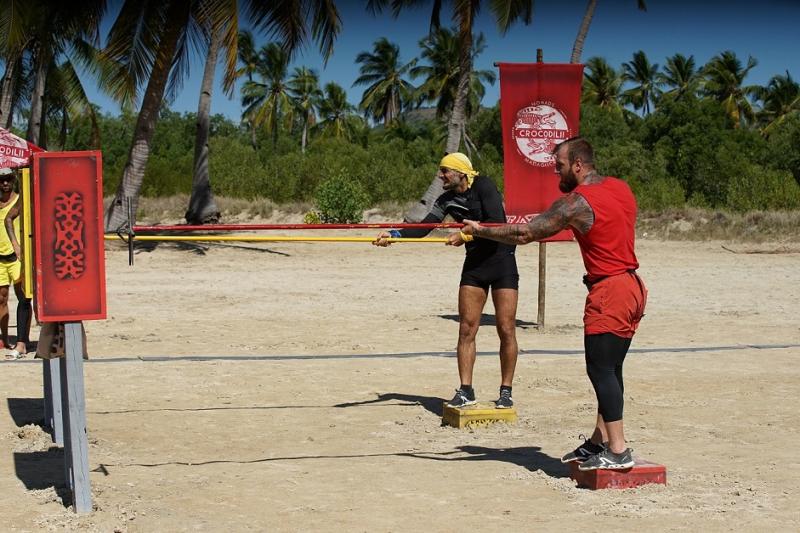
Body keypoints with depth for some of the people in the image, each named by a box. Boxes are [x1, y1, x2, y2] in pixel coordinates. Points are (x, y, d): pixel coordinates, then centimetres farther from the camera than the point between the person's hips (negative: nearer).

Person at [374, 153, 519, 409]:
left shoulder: (484, 186, -12)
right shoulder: (447, 200, 6)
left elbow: (496, 222, -21)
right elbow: (424, 228, 1)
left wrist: (465, 236, -21)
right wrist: (394, 234, -12)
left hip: (502, 260, -6)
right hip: (474, 263, 6)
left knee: (506, 330, -4)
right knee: (466, 328, 0)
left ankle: (506, 391, 6)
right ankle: (465, 391, 4)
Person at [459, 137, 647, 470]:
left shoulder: (577, 203, -14)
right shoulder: (621, 188, 11)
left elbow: (523, 235, -12)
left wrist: (478, 230, 0)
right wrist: (537, 223, 26)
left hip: (609, 293, -9)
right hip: (632, 288, 9)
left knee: (600, 369, -5)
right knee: (609, 370, 14)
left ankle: (617, 451, -6)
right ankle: (600, 441, 20)